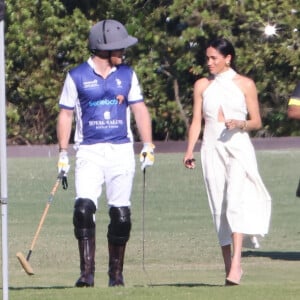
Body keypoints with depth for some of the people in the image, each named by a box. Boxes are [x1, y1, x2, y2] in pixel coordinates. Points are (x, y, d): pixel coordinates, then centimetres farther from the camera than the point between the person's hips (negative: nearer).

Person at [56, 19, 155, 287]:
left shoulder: (127, 75, 8)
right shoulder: (77, 77, 0)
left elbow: (139, 109, 10)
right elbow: (66, 114, 5)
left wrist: (148, 146, 1)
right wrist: (63, 153, 0)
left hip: (121, 151, 2)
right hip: (89, 152, -2)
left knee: (121, 215, 1)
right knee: (84, 207, -18)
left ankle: (116, 273, 13)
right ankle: (87, 272, -17)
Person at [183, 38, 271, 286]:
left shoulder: (245, 85, 4)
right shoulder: (202, 85, 12)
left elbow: (257, 121, 6)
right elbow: (197, 121, 11)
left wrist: (241, 124, -15)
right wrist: (189, 151, -1)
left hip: (238, 147, -4)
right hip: (212, 149, 4)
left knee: (235, 202, -21)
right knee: (219, 209, 1)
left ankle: (236, 263, -29)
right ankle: (229, 266, 5)